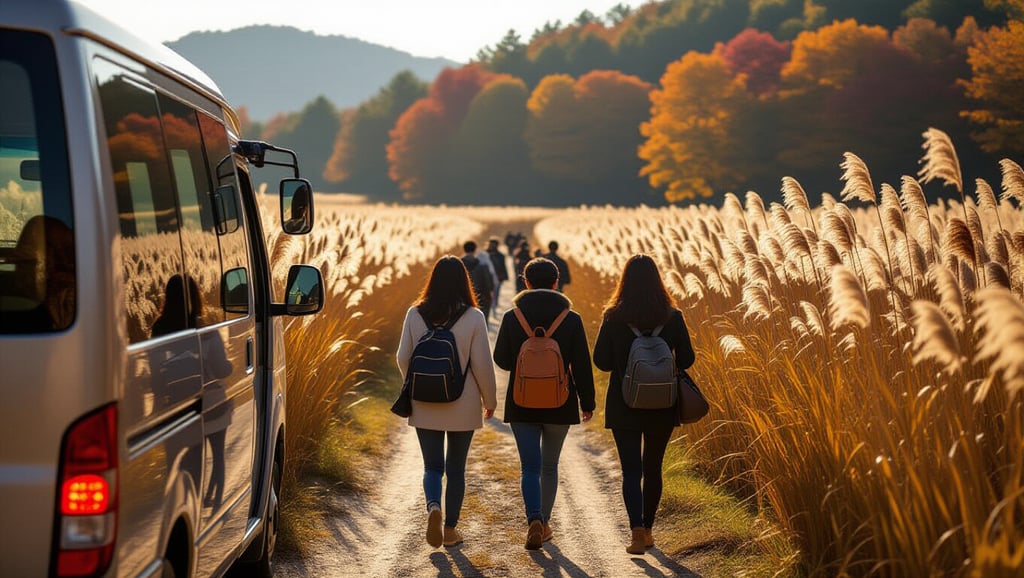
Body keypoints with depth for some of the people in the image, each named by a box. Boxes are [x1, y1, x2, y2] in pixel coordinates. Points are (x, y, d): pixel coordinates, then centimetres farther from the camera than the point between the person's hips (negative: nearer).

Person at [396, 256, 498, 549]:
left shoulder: (415, 314, -4)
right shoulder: (473, 317, -10)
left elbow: (403, 357, 1)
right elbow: (482, 363, -8)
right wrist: (490, 399, 6)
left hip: (425, 405, 1)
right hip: (463, 405, -1)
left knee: (432, 465, 10)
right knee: (456, 467, 12)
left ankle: (433, 506, -17)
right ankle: (450, 529, 16)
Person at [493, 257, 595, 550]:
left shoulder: (511, 317, -5)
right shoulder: (571, 319, -5)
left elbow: (501, 360, 2)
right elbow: (582, 365, -4)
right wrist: (587, 402, 6)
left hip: (521, 404, -1)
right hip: (560, 405, 1)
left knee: (529, 467, 1)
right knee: (549, 465, 16)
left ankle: (534, 520, -20)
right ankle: (544, 523, 23)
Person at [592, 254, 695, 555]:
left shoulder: (613, 317, -9)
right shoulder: (672, 317, -6)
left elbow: (601, 361, -7)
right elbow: (686, 359, -3)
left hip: (623, 406, -2)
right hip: (661, 406, 2)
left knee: (631, 471, 0)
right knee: (652, 468, 16)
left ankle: (637, 530, -17)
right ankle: (646, 530, 25)